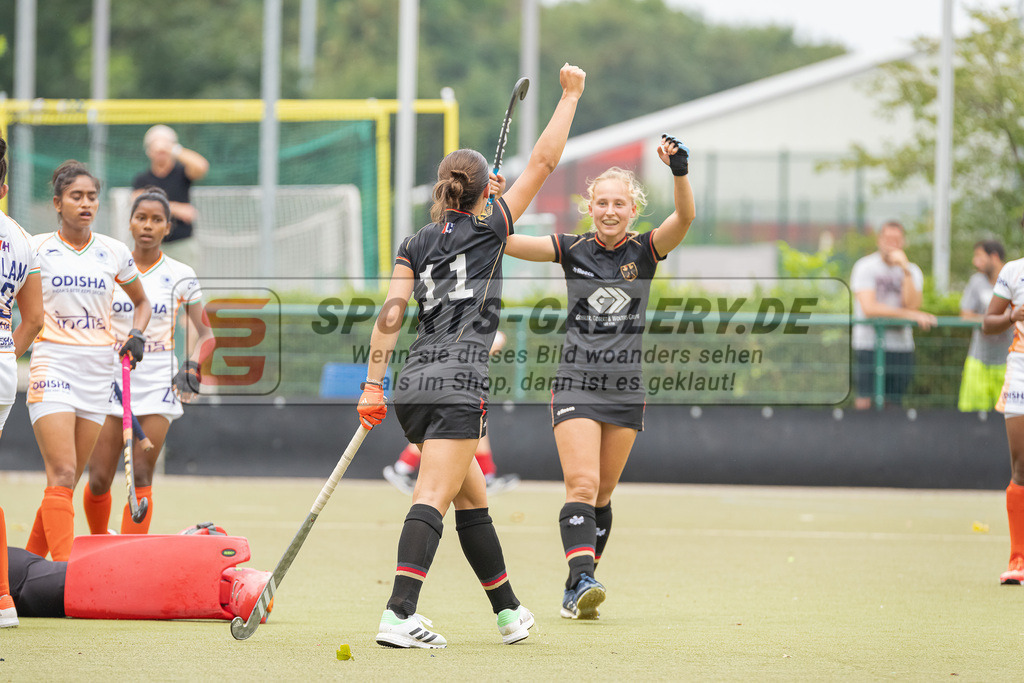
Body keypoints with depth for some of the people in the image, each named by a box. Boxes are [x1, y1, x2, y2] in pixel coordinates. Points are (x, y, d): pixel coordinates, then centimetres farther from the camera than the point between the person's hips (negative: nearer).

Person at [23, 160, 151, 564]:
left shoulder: (114, 253, 9)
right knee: (62, 474, -17)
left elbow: (141, 302, 24)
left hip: (97, 371, 4)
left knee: (68, 480, 6)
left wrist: (137, 334, 7)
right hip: (52, 365, -4)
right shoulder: (37, 248, 0)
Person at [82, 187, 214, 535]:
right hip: (112, 375, 1)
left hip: (158, 380, -1)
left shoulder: (181, 276, 3)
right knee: (99, 479, -2)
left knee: (140, 477, -10)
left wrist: (192, 366, -12)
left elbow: (205, 334, 6)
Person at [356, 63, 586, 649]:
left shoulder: (416, 244, 14)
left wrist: (374, 383, 2)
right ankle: (399, 617, -29)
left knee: (473, 499, 17)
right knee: (433, 499, -15)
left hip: (414, 382, 6)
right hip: (459, 382, -6)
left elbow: (391, 314, 4)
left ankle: (509, 612, 27)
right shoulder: (490, 229, 3)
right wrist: (571, 95, 16)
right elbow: (543, 162, 7)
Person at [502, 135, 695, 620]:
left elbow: (684, 217, -17)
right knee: (582, 484, -17)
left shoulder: (646, 251, 1)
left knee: (601, 495, 8)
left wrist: (679, 172, -33)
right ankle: (582, 581, -28)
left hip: (625, 389, 2)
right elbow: (506, 243, -6)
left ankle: (577, 591, 18)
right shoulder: (573, 250, 1)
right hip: (576, 384, -2)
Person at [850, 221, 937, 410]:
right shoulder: (865, 267, -2)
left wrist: (906, 270, -13)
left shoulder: (912, 271, 9)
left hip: (902, 346, 3)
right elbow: (869, 308, -14)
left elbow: (912, 305, -8)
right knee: (864, 402, -13)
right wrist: (909, 315, -17)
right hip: (869, 343, -3)